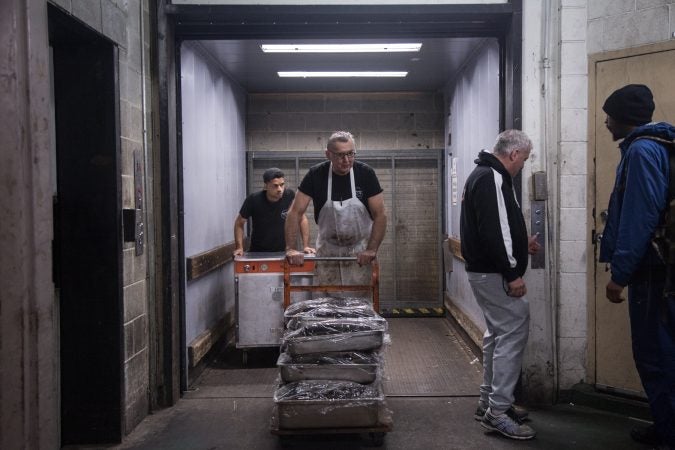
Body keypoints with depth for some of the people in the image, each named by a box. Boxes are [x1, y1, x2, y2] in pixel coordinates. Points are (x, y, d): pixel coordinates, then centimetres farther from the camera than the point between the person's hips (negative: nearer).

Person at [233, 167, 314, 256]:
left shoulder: (290, 196, -14)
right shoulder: (253, 200, -12)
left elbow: (302, 219, -2)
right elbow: (239, 223, 1)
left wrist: (305, 246, -5)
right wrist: (239, 248, -7)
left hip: (282, 252, 0)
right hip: (258, 253, 0)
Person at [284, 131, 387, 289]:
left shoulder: (366, 173, -13)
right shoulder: (316, 175, -12)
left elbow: (380, 215, -12)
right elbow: (295, 212, -11)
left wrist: (371, 250, -21)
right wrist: (291, 248, -20)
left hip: (360, 252, 0)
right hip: (327, 249, 1)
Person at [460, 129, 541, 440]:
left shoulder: (485, 175, 17)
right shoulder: (492, 178, -16)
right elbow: (493, 231, -24)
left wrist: (520, 245, 29)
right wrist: (512, 272, -22)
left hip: (485, 270, 11)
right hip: (494, 273, -11)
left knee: (499, 333, 16)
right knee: (514, 331, -9)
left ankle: (489, 402, 24)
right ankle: (498, 412, -4)